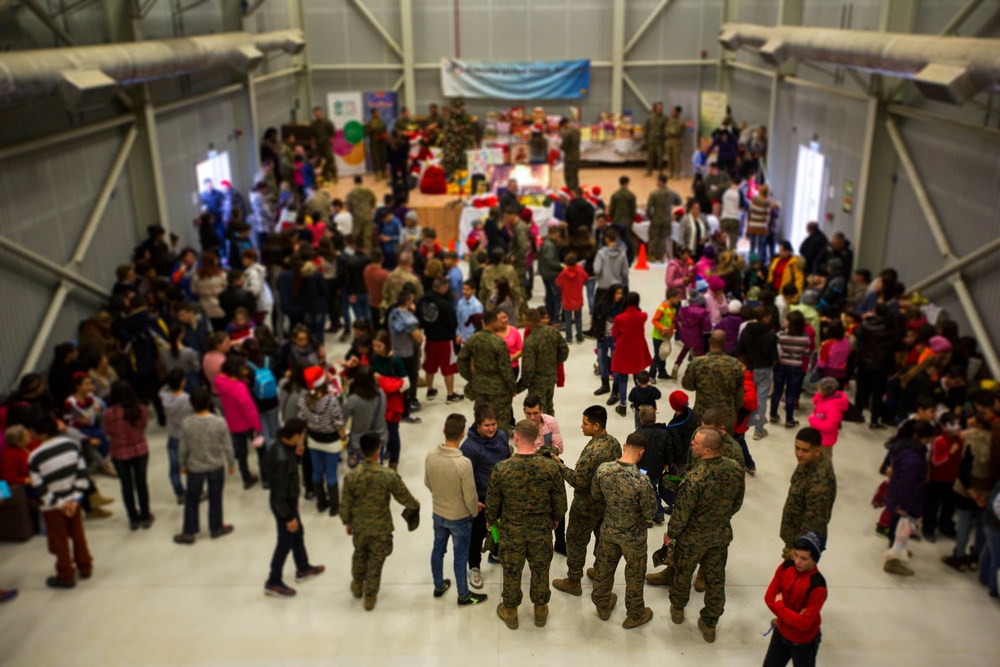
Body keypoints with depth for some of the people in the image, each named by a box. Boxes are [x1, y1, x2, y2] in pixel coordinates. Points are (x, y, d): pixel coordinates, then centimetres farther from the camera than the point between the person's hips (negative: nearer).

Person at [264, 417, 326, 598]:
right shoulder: (283, 458, -35)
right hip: (284, 504, -9)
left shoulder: (279, 446, -7)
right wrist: (288, 517, -20)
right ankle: (273, 583, 27)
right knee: (285, 542, 9)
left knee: (298, 534, 25)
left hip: (287, 500, 9)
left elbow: (270, 473, 10)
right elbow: (279, 494, -29)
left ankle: (303, 569, 45)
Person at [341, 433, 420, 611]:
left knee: (359, 554, 29)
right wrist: (415, 505, 13)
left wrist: (347, 522, 12)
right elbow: (404, 497, -10)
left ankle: (357, 586, 51)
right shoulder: (389, 475, -24)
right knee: (375, 562, 17)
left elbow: (346, 505, -8)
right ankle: (370, 597, 32)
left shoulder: (351, 476, -20)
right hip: (381, 527, -2)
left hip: (359, 526, 2)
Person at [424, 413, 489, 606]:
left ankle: (439, 586, 45)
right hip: (459, 518, -5)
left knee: (438, 550, 24)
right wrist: (475, 511, -1)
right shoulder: (463, 463, -33)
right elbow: (470, 496, -23)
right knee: (460, 556, 14)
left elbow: (427, 483, 1)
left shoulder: (430, 455, -17)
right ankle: (464, 596, 33)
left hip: (438, 514, 5)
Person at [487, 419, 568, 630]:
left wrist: (490, 520, 11)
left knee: (511, 570, 21)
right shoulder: (550, 467, -22)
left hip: (511, 529, -1)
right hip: (542, 528, 1)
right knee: (540, 569, 23)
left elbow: (492, 502, -11)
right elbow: (560, 501, -8)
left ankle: (510, 612, 41)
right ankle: (540, 610, 42)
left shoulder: (501, 469, -25)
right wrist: (555, 518, 13)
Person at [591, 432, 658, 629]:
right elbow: (650, 513, -20)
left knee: (604, 568, 26)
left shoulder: (603, 469, -19)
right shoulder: (642, 481, -33)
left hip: (608, 530, 4)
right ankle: (635, 615, 40)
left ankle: (603, 605, 48)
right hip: (633, 536, -4)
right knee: (635, 576, 19)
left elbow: (597, 495, -1)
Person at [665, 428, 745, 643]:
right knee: (716, 579, 19)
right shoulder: (736, 469, -16)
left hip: (693, 536, -4)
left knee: (683, 573, 23)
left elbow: (682, 511, -22)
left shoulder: (696, 477, -34)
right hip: (722, 534, 4)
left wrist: (670, 533, -5)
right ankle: (709, 625, 34)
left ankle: (677, 609, 46)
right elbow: (738, 502, 0)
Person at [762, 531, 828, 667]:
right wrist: (791, 617, -19)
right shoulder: (786, 566, -13)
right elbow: (769, 597, -9)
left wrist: (779, 605, -21)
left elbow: (804, 623, -28)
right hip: (781, 632, 5)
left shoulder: (817, 586, -29)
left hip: (803, 642, -5)